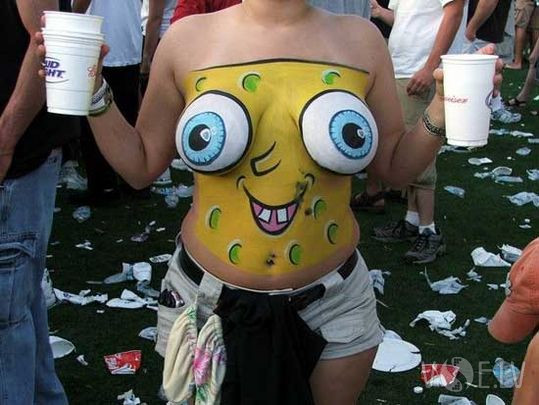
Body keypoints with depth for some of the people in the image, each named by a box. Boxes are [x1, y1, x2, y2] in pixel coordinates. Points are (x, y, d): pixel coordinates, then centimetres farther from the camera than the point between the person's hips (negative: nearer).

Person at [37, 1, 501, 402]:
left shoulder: (361, 39, -4)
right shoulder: (188, 39, -6)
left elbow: (395, 167, 3)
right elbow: (141, 165, 2)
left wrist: (443, 110, -12)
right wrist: (92, 93, -9)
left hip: (335, 302, 1)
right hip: (208, 298, 0)